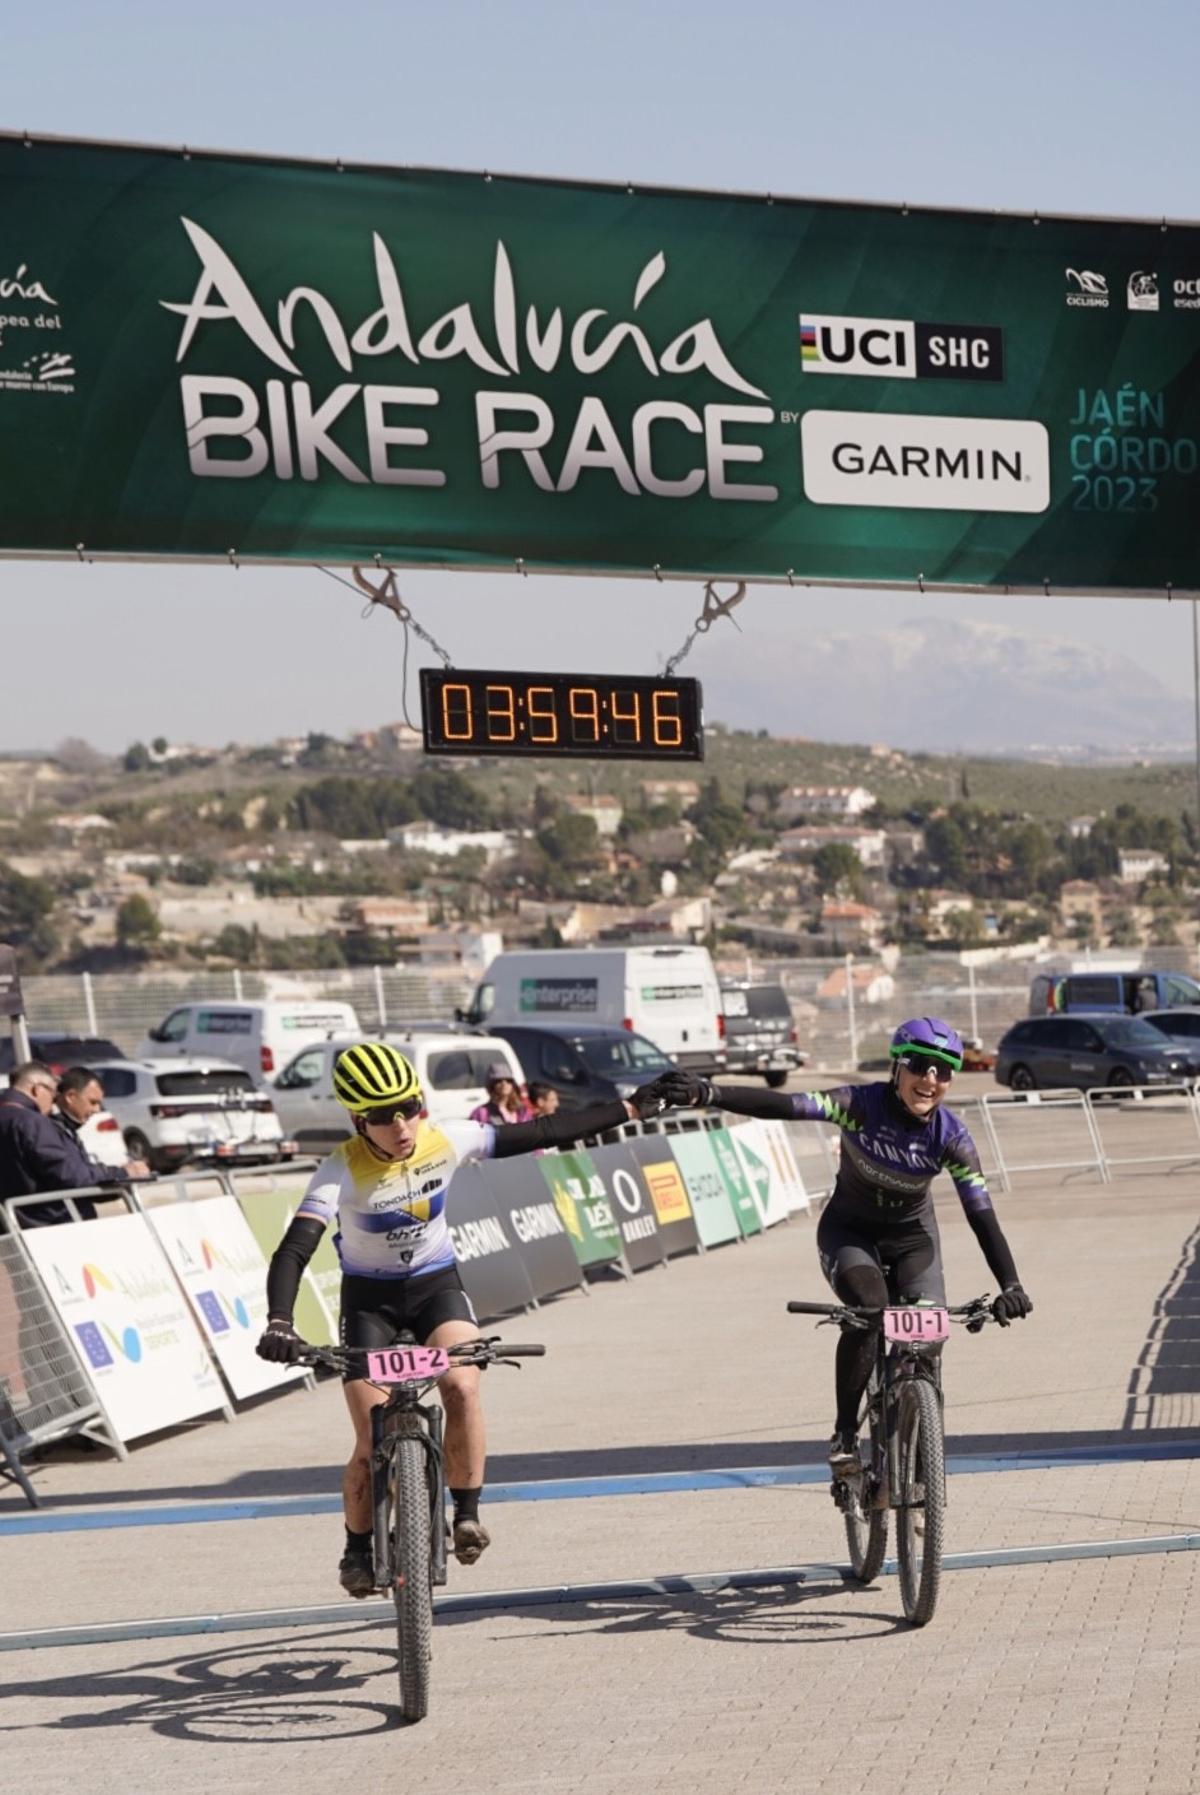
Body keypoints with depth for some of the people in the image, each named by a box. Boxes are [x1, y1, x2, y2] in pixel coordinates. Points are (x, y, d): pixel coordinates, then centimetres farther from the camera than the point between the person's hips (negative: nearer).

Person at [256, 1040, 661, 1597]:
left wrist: (632, 1107, -8)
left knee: (462, 1386, -27)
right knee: (373, 1443, -7)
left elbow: (544, 1133, -10)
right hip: (370, 1295, -2)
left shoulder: (446, 1142, -17)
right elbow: (294, 1250, -34)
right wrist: (279, 1322, -51)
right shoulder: (343, 1171, -25)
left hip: (436, 1283, 2)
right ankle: (358, 1549, 16)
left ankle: (467, 1515, -12)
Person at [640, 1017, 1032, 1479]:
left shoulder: (950, 1137, -19)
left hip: (911, 1237, 2)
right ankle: (845, 1433, -18)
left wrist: (1010, 1285, -35)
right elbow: (782, 1106, -38)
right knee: (870, 1310, -30)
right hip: (850, 1230, -2)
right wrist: (705, 1094, -53)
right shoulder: (862, 1105, -25)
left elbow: (981, 1214, -22)